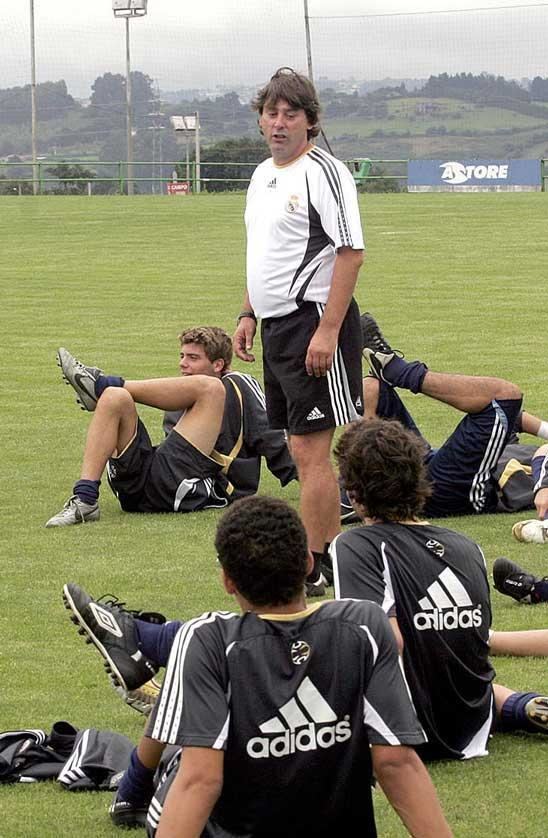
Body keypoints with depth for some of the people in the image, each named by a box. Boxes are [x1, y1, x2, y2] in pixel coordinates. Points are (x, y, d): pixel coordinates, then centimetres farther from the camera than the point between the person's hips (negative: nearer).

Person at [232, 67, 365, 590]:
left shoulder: (323, 172, -12)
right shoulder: (263, 175, 16)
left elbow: (351, 253, -17)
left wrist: (327, 330, -22)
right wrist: (248, 315, 19)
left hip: (313, 321, -9)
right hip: (276, 326, 9)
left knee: (311, 451, -9)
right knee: (301, 449, 11)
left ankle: (313, 566, -6)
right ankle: (330, 553, 18)